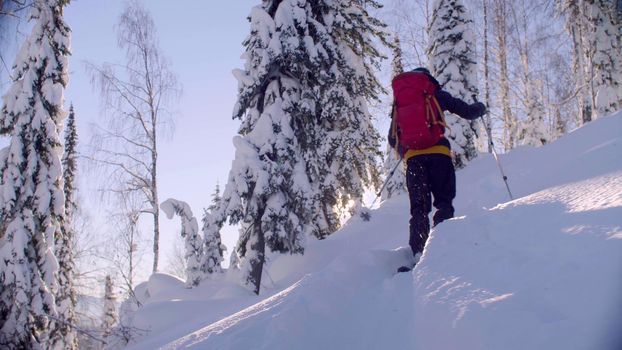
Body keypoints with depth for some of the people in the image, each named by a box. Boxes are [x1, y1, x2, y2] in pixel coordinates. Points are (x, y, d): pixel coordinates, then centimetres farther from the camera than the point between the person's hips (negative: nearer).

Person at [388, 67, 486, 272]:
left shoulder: (399, 101, 22)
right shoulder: (436, 94, 15)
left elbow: (392, 138, 23)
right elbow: (468, 112, 16)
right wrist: (480, 107, 38)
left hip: (412, 157, 3)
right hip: (438, 152, -2)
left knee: (419, 208, 5)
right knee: (444, 202, 3)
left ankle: (418, 254, -10)